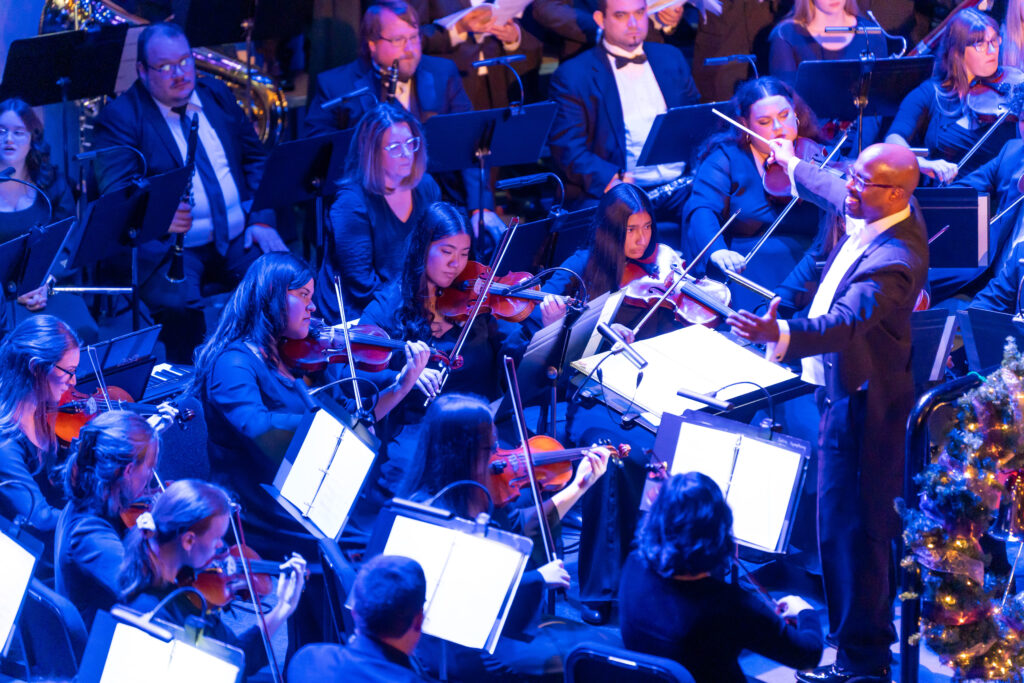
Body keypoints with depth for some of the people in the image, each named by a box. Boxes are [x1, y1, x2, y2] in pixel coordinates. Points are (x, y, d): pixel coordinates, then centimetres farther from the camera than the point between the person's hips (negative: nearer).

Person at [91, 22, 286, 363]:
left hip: (239, 237, 5)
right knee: (179, 304, -34)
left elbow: (255, 160, 18)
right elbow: (116, 193, -13)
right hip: (169, 244, -5)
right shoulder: (120, 117, -3)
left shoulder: (216, 95, 14)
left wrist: (262, 219, 2)